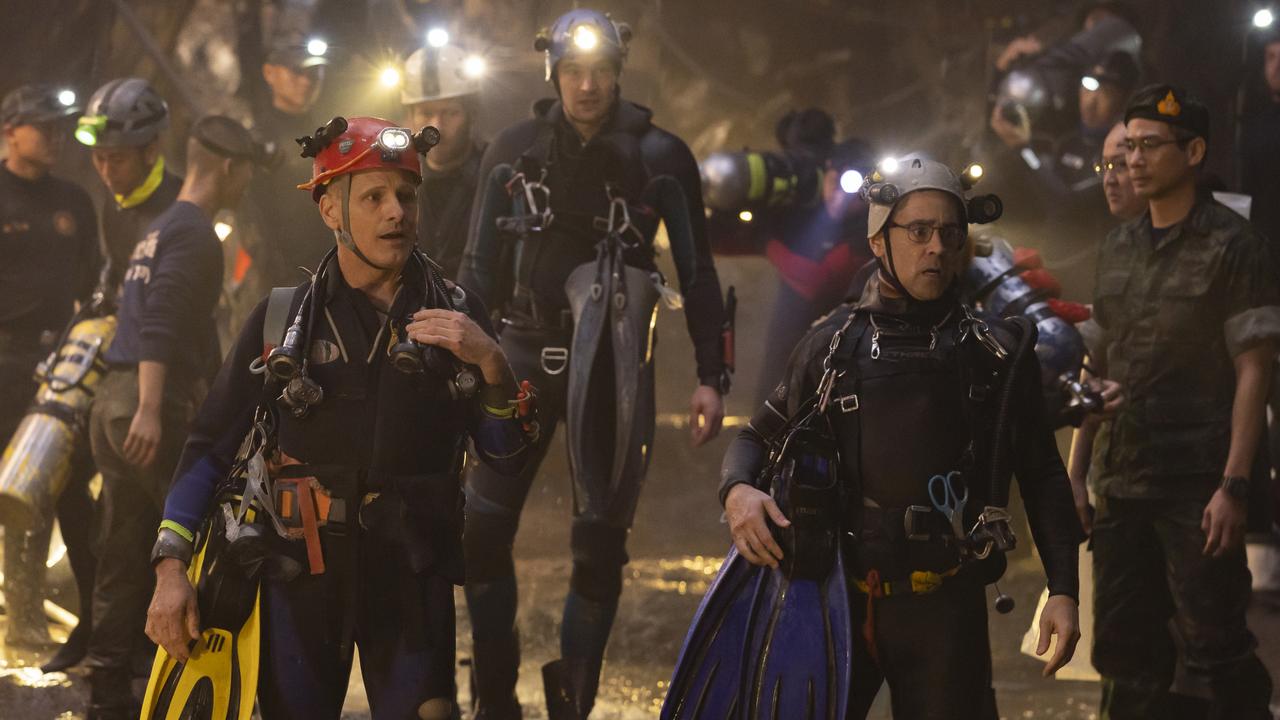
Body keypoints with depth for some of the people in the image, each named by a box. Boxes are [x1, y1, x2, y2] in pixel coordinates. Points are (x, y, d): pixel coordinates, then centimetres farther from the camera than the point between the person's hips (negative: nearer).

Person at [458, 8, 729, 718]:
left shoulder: (659, 155, -2)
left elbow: (697, 270, 2)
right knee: (482, 528, -4)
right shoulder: (513, 151, 3)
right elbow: (479, 266, 8)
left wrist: (711, 377, -4)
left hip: (612, 364, -1)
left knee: (601, 542, 0)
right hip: (524, 353, 1)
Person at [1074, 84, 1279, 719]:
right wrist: (1079, 471, 13)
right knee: (1123, 652, 9)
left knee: (1214, 648, -4)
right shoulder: (1117, 249, 13)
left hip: (1197, 487, -6)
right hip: (1118, 485, 6)